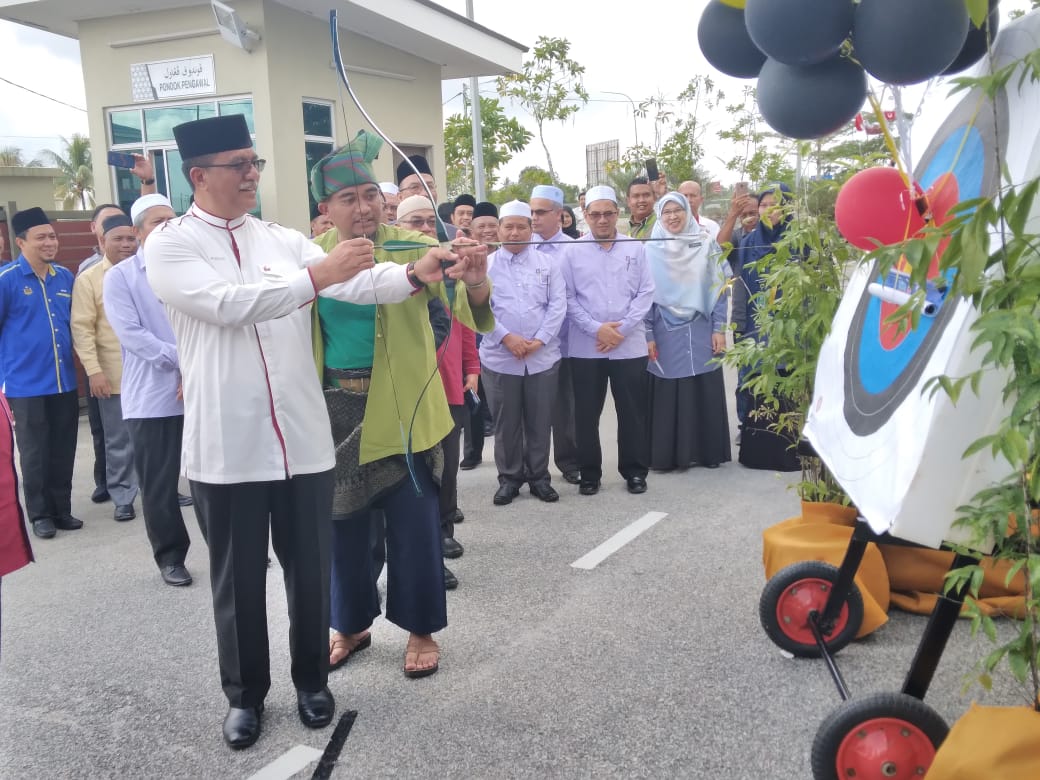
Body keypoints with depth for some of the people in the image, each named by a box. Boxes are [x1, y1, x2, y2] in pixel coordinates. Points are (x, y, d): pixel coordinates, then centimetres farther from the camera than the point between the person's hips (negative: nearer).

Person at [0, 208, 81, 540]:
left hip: (65, 383, 4)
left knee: (63, 453, 11)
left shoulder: (65, 277, 6)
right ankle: (40, 514, 19)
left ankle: (62, 510, 23)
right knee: (35, 455, 6)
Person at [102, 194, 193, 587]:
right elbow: (130, 333, -9)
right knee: (159, 483, 5)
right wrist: (182, 358, -15)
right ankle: (170, 556, 19)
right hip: (151, 396, -1)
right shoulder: (120, 277, 0)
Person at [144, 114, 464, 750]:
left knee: (310, 568, 13)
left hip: (304, 438, 3)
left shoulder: (283, 240, 8)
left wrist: (414, 273, -26)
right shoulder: (170, 245, -3)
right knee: (239, 578, 11)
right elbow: (227, 304, -20)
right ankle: (245, 694, 31)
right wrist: (317, 275, -27)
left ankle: (312, 680, 34)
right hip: (226, 448, -3)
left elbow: (355, 281, -7)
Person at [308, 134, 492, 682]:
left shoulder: (413, 246, -8)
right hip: (335, 410, 3)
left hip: (401, 409, -3)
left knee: (414, 523, 6)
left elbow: (469, 311, -20)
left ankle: (420, 629, 25)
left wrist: (476, 281, -40)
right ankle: (351, 624, 34)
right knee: (343, 523, 14)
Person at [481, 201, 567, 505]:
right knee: (506, 422, 7)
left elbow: (557, 305, 0)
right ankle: (509, 478, 19)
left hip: (543, 357, 1)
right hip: (500, 357, -1)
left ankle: (539, 477, 21)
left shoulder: (548, 264, 7)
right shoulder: (485, 265, 4)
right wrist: (507, 337, -15)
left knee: (540, 421, 8)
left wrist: (539, 340, -11)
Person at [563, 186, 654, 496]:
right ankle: (589, 473, 18)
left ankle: (634, 471, 20)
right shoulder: (573, 251, 1)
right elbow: (568, 298, -2)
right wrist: (597, 329, -12)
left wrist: (621, 329, -9)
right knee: (587, 413, 6)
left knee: (632, 412, 7)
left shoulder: (635, 248, 6)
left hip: (630, 345, 1)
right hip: (586, 347, -1)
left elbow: (646, 293, 1)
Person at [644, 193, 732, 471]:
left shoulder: (706, 245, 4)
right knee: (667, 394, 1)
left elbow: (719, 288, 4)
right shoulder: (650, 250, 2)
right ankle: (667, 454, 9)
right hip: (666, 335, -1)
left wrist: (719, 328, -2)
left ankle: (708, 451, 15)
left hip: (701, 332, 1)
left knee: (705, 392, 4)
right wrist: (647, 335, -5)